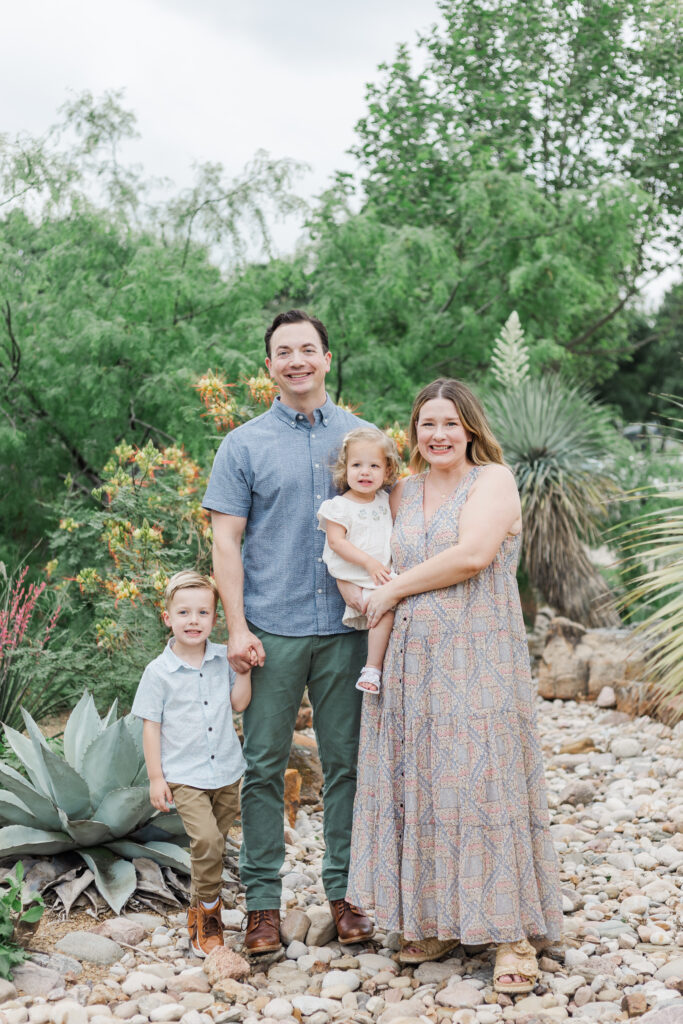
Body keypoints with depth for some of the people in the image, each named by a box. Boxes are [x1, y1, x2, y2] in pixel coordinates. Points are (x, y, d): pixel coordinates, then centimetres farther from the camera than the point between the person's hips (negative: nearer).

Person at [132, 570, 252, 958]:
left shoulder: (224, 658, 2)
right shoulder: (159, 672, -6)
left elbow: (238, 703, 0)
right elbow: (151, 725, -2)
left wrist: (244, 668, -9)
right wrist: (156, 777, -3)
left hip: (226, 771, 4)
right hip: (184, 776, -3)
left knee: (213, 846, 11)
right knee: (206, 840, -20)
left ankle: (199, 912, 30)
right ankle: (209, 912, -2)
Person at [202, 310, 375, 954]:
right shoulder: (244, 446, 4)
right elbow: (226, 541, 1)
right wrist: (237, 626, -8)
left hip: (346, 627, 2)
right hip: (272, 629, -1)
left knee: (346, 761, 7)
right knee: (265, 763, 2)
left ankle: (345, 890, 19)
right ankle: (262, 899, 12)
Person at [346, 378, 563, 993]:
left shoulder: (493, 480, -2)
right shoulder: (403, 493, 15)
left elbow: (473, 555, -16)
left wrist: (393, 591, -9)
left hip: (479, 660, -5)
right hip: (415, 660, 6)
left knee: (484, 783, -6)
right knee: (419, 785, 6)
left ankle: (513, 933, 3)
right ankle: (436, 922, 18)